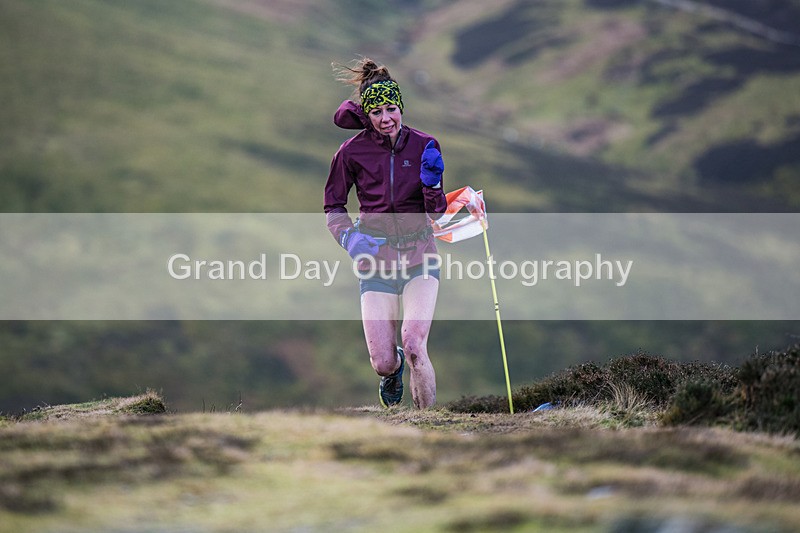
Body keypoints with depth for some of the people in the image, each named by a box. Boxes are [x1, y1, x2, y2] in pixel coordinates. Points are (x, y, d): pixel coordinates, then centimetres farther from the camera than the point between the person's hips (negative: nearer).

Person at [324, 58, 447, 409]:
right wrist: (348, 236, -10)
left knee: (414, 345, -20)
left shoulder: (423, 146, -2)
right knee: (383, 363, -3)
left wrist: (432, 181, -20)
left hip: (418, 257, 0)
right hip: (375, 261, 0)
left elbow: (436, 212, 0)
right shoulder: (353, 152, -4)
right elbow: (333, 205, 8)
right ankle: (395, 367, 37)